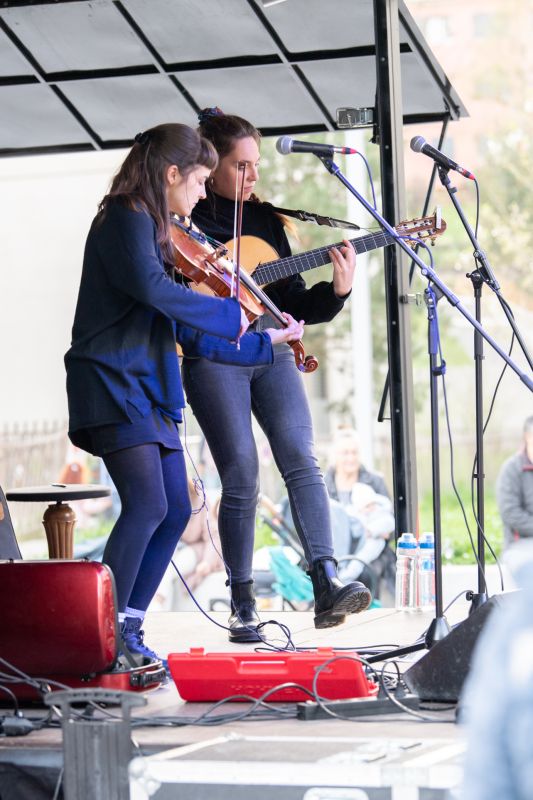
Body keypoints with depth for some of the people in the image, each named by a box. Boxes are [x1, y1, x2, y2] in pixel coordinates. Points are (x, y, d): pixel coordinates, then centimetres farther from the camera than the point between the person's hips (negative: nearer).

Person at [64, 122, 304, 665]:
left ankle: (126, 630, 13)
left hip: (149, 388, 10)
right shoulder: (126, 218, -8)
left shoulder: (156, 231, 21)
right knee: (147, 503, -20)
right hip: (114, 383, -10)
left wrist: (264, 343, 27)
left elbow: (190, 336, 25)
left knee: (175, 510, 8)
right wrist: (230, 313, -17)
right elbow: (151, 287, -28)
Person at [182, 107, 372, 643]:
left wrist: (337, 291, -1)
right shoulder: (183, 218, 3)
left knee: (300, 460, -13)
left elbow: (293, 304, 16)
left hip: (270, 350, 4)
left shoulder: (265, 218, 17)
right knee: (241, 478, -8)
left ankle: (326, 587, -22)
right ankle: (242, 606, 1)